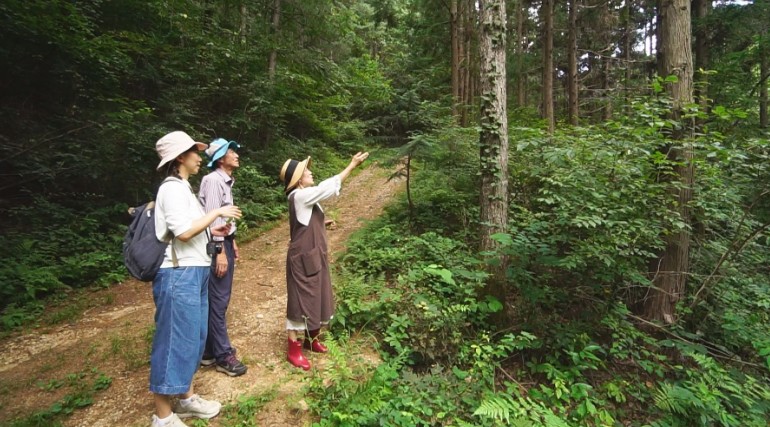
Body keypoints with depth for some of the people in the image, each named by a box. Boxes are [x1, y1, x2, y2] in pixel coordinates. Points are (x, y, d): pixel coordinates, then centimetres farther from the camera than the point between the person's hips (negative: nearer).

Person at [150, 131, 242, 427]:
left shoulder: (182, 188, 15)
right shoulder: (172, 188, -14)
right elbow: (183, 232, -23)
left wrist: (213, 230, 11)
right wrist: (217, 212, -15)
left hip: (194, 272, 10)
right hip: (179, 275, -10)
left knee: (193, 337, 17)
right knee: (174, 339, 1)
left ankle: (186, 398, 33)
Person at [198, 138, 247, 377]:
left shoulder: (226, 181, 15)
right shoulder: (213, 180, -14)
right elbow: (212, 217, -19)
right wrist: (220, 251, -21)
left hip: (224, 241, 10)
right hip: (217, 244, -10)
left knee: (219, 299, 15)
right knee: (218, 301, -2)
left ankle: (210, 350, 28)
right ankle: (223, 355, 9)